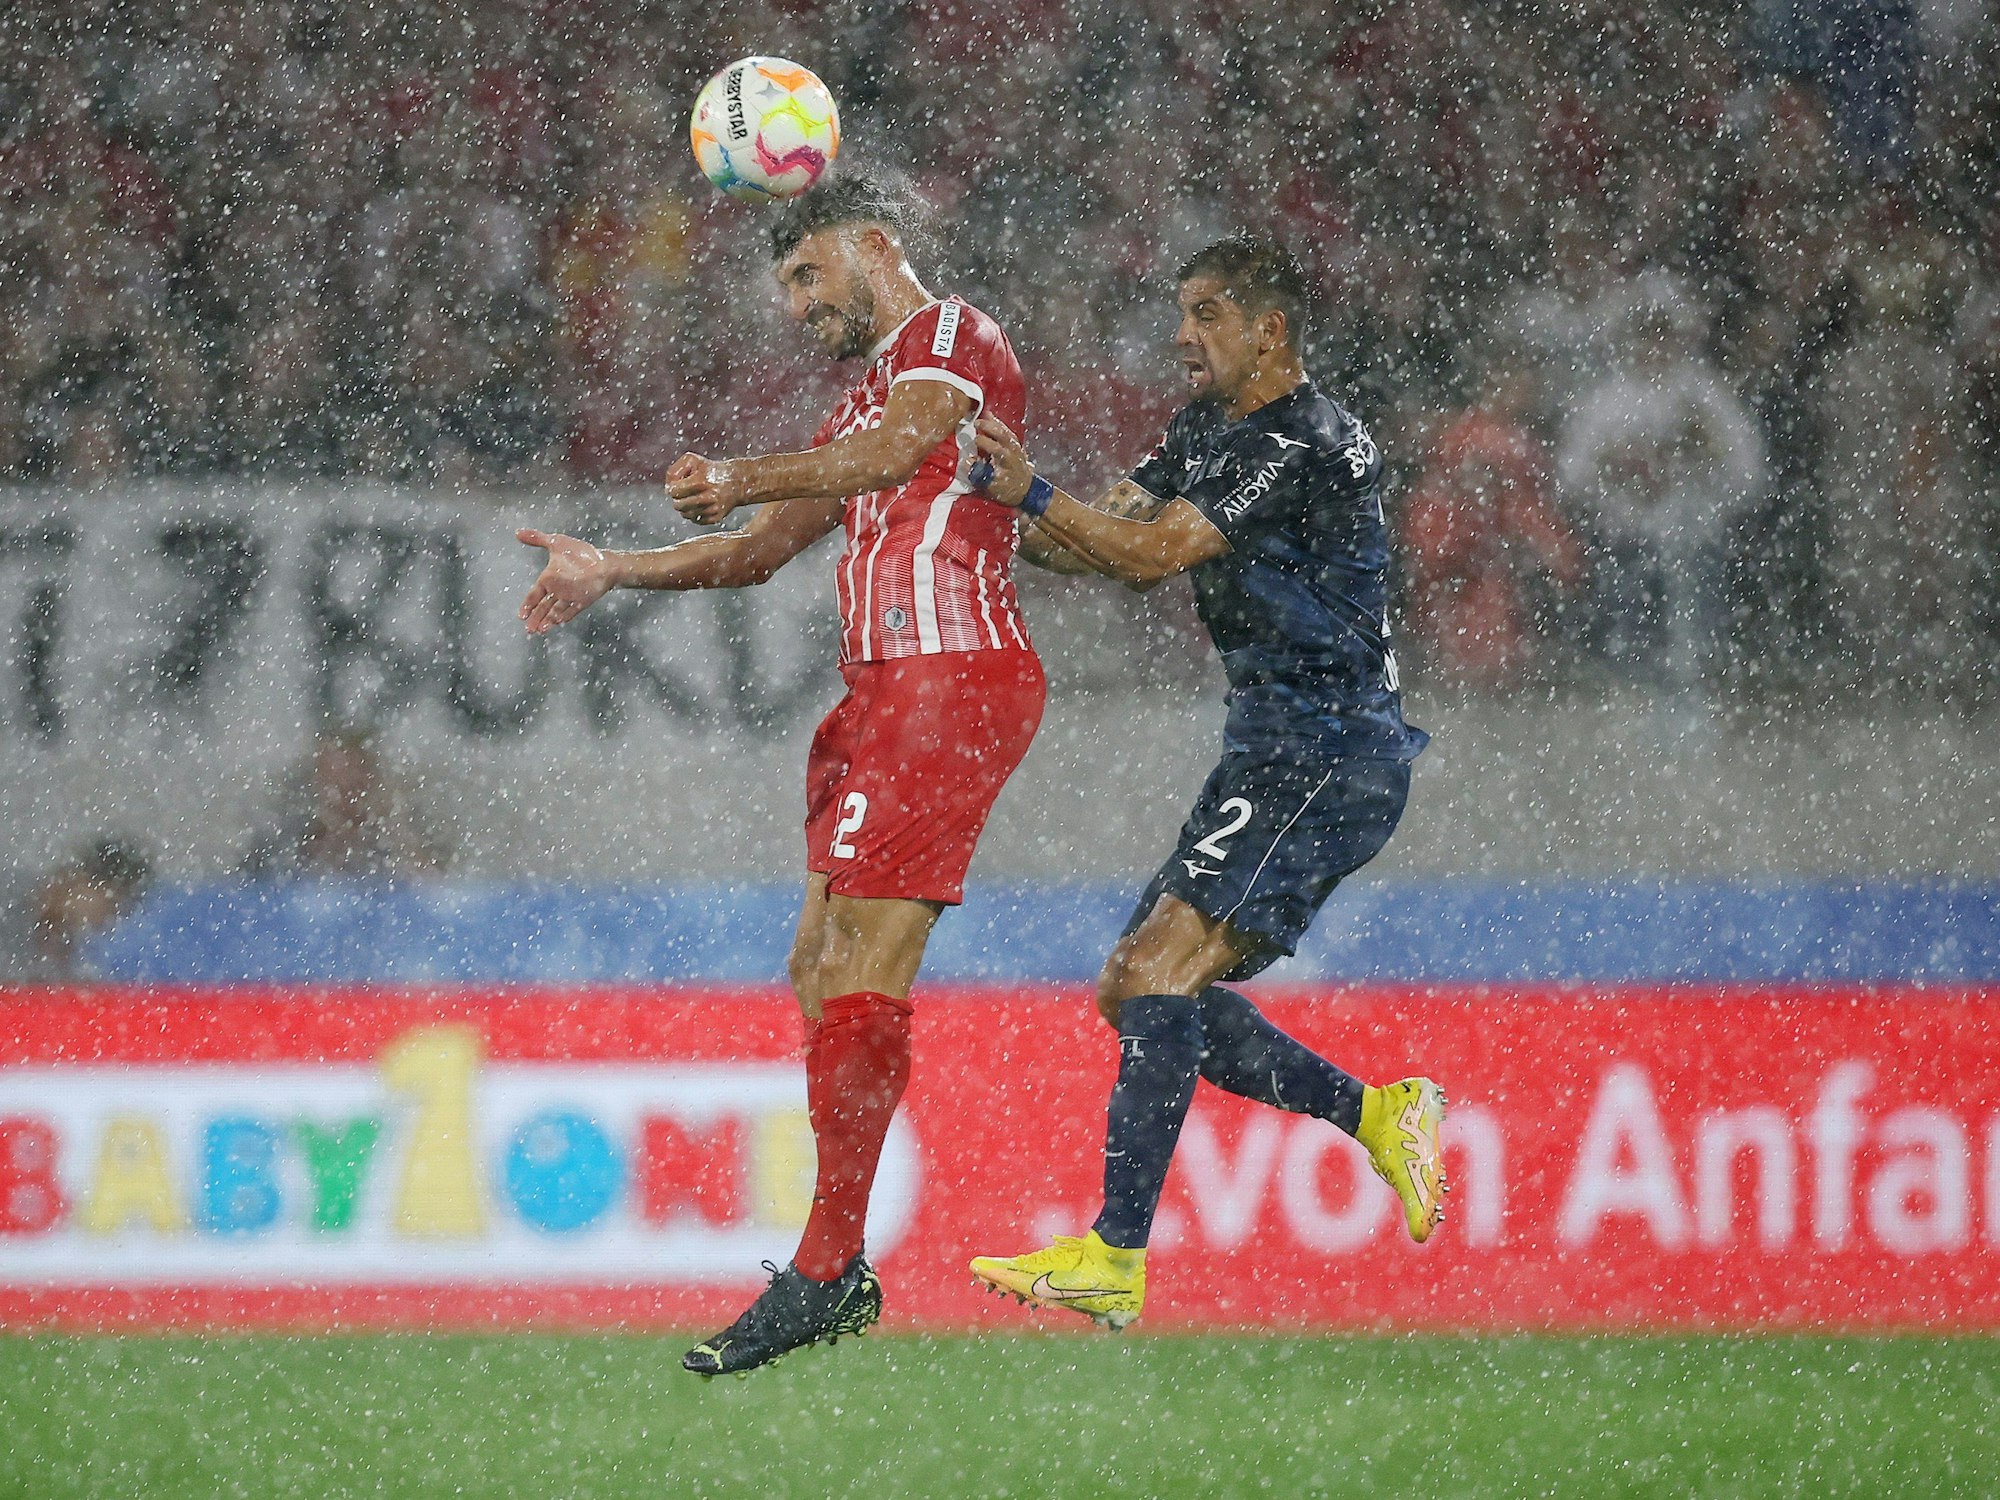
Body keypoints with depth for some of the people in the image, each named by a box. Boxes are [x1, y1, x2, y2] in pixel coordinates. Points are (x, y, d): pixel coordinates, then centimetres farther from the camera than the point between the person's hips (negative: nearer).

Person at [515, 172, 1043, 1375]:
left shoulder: (952, 335, -1)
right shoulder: (866, 402, 29)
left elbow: (900, 450, -22)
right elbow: (761, 551, 31)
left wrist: (741, 479, -31)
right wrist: (611, 573, 19)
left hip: (952, 678, -10)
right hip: (885, 692, 10)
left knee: (864, 973, -15)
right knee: (822, 969, 8)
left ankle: (826, 1268, -17)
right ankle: (840, 1268, 10)